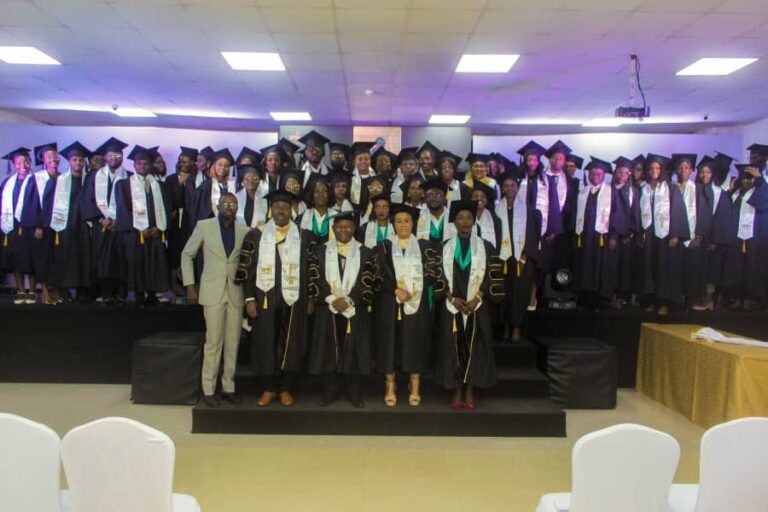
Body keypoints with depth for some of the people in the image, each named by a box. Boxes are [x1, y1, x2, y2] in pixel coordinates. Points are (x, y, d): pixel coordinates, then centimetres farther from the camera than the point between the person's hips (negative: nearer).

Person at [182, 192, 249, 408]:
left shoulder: (244, 231, 4)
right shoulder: (204, 226, 0)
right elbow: (187, 254, 6)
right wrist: (189, 285, 1)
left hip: (236, 293, 2)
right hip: (212, 292, -2)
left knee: (233, 343, 6)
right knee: (213, 343, -1)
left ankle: (228, 387, 18)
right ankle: (209, 390, 10)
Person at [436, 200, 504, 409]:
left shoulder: (485, 247, 5)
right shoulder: (445, 248, 6)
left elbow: (492, 276, 0)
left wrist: (477, 298, -12)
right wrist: (452, 298, -9)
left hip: (477, 307, 0)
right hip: (451, 307, 1)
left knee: (474, 347, 1)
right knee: (453, 348, 2)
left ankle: (470, 391, 11)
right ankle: (457, 391, 11)